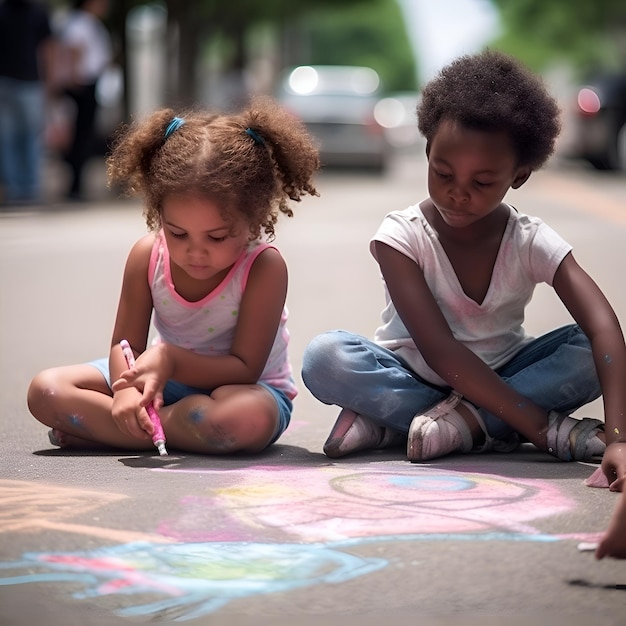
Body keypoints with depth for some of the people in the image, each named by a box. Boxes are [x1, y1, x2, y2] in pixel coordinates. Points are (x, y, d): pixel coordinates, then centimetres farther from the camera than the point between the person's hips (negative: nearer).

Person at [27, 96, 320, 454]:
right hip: (167, 382, 4)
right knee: (47, 391, -9)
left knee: (247, 417, -44)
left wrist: (170, 359, -38)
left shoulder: (264, 268, -24)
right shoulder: (148, 256, -12)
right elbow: (125, 343, -8)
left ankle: (97, 429, -25)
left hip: (238, 386, -4)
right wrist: (127, 389, -32)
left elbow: (244, 369, -24)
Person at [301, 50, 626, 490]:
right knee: (324, 358, -31)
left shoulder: (533, 243, -13)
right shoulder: (402, 237, -18)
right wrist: (539, 427, -36)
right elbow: (439, 349, -28)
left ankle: (389, 423, -27)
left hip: (498, 380, 2)